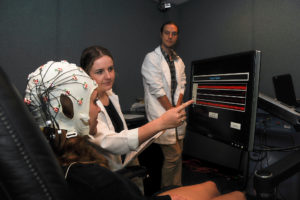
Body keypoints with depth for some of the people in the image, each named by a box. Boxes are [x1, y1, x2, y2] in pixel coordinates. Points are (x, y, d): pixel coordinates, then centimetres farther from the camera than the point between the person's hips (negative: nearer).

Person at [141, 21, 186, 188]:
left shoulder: (179, 61, 14)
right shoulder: (152, 58, -7)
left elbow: (181, 86, 10)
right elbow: (156, 89, -13)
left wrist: (178, 108, -4)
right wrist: (171, 111, -9)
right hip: (162, 115, -7)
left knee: (178, 155, 13)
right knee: (173, 156, -5)